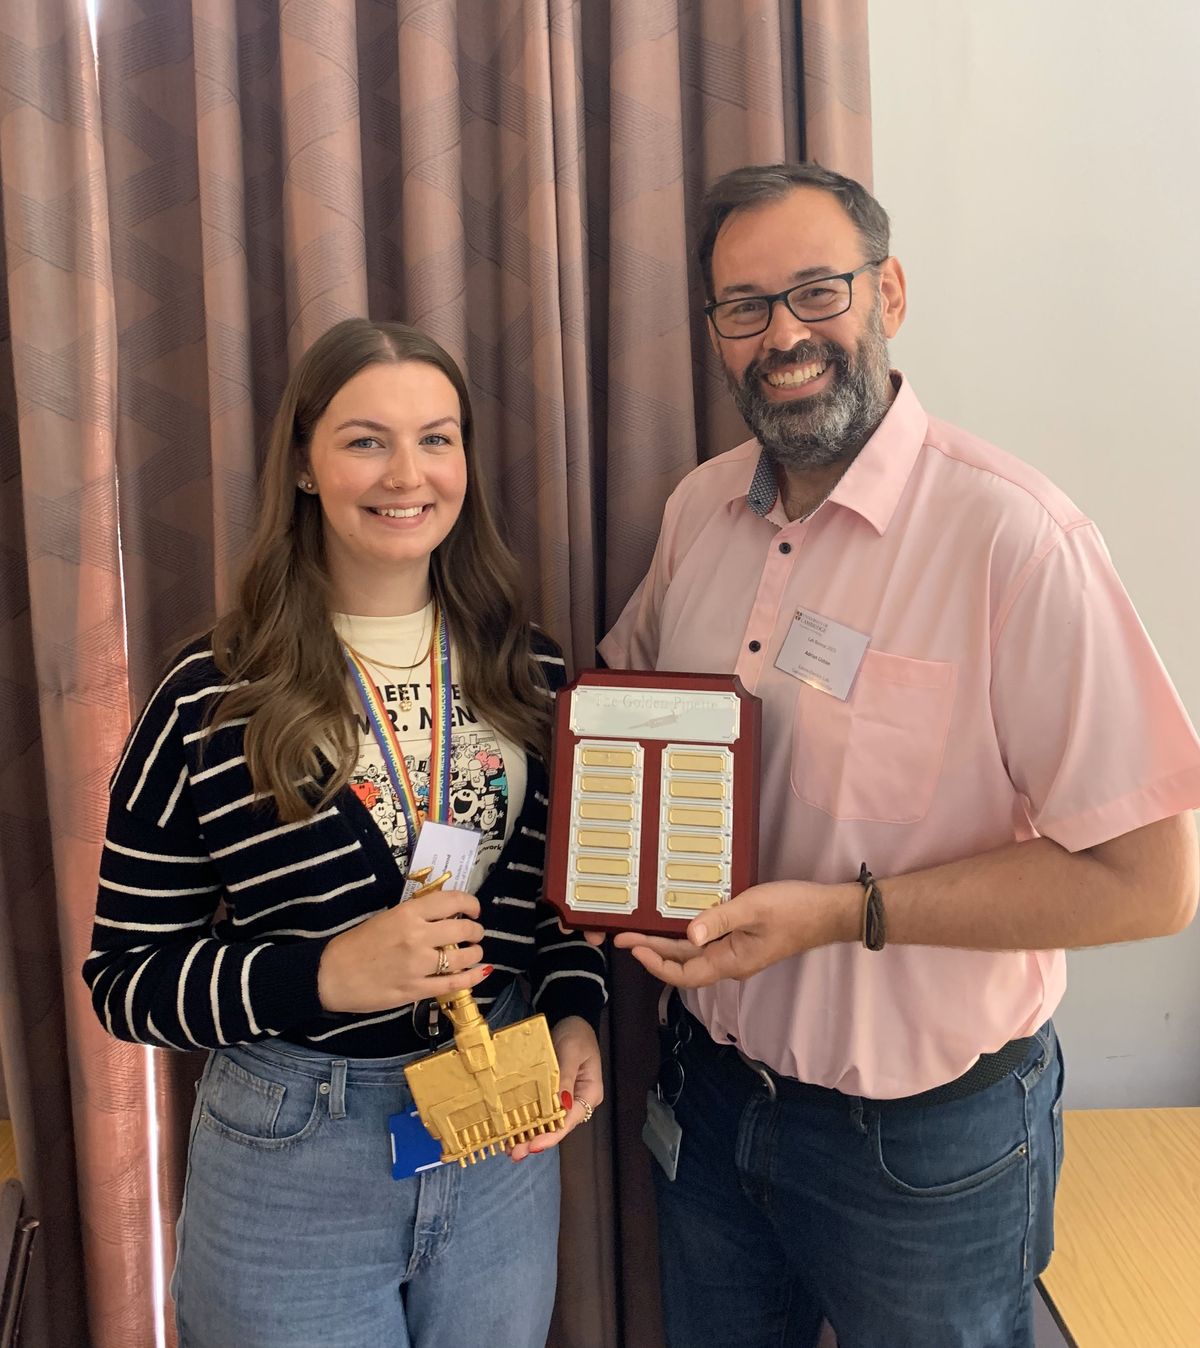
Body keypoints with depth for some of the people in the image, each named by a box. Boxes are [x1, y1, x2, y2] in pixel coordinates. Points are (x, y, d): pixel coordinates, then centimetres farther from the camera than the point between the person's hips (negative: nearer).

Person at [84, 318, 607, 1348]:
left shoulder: (528, 675, -1)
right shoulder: (212, 703, -12)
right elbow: (126, 978, -8)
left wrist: (576, 1015, -7)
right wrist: (326, 976, -22)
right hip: (291, 1155, -3)